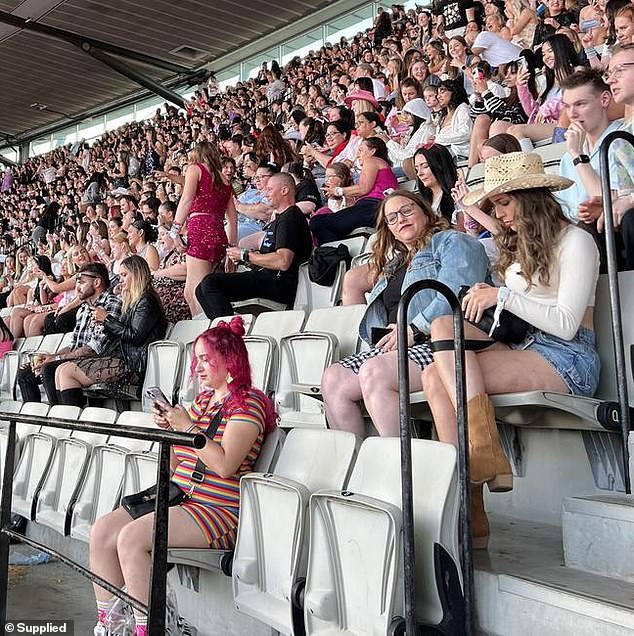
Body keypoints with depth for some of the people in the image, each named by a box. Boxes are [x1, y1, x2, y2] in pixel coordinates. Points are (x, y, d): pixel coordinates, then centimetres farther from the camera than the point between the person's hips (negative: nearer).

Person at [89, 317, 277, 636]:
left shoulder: (248, 402, -7)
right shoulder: (202, 399, 18)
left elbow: (224, 465, -19)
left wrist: (187, 426, -16)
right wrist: (168, 428, 5)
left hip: (218, 510, -8)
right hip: (178, 498, 9)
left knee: (131, 538, -25)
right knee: (102, 530, -8)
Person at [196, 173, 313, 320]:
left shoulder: (290, 218, -9)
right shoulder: (281, 218, 27)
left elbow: (283, 262, -23)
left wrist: (245, 255, -12)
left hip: (279, 283, -11)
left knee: (210, 283, -23)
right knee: (202, 290, 8)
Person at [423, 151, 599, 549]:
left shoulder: (574, 241, 0)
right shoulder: (519, 244, 24)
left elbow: (566, 325, -11)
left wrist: (503, 296, -15)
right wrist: (484, 299, -2)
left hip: (566, 360, -7)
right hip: (524, 349, 7)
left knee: (445, 328, -26)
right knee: (435, 379, -23)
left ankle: (486, 457, -29)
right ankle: (471, 519, -27)